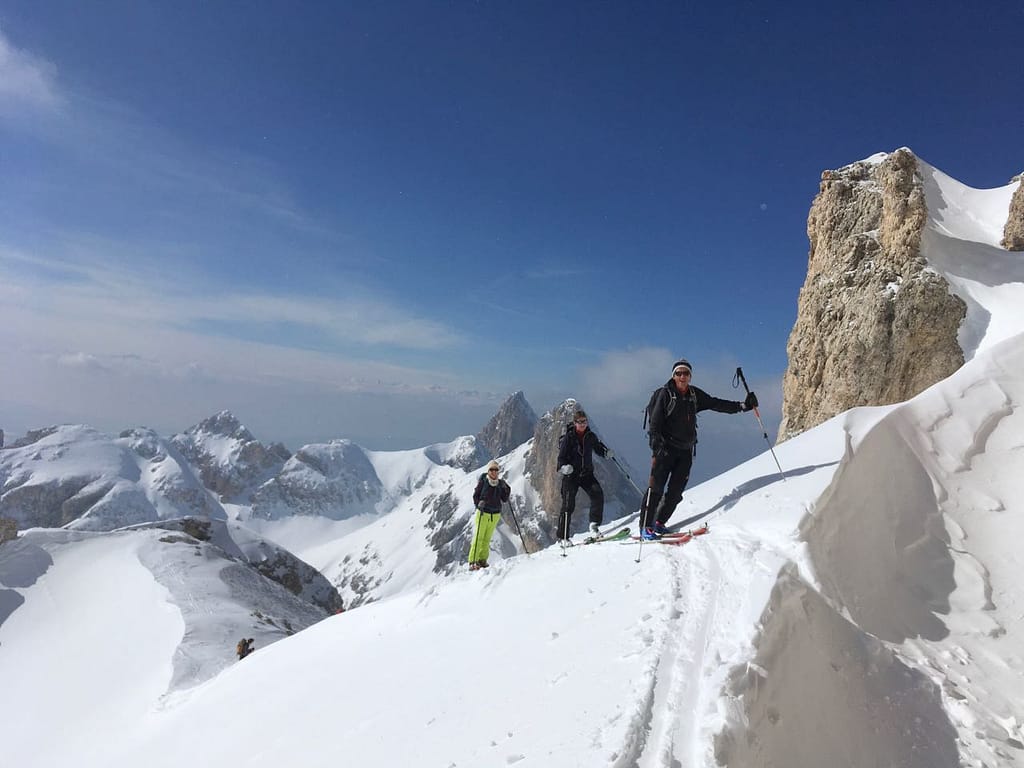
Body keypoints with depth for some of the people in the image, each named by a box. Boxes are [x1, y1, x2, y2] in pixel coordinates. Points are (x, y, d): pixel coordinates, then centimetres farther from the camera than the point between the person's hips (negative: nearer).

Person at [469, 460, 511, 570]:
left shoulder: (500, 483, 5)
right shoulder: (483, 481, -5)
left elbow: (504, 499, 5)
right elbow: (475, 495, -1)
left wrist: (506, 489, -10)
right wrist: (478, 504, -19)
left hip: (495, 514, 4)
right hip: (483, 513, -3)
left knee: (487, 539, 7)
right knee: (478, 538, -8)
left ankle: (482, 560, 17)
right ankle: (473, 562, -6)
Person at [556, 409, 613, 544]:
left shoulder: (590, 436, 5)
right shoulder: (568, 437, -7)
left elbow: (598, 447, 19)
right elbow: (561, 457, -8)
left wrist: (607, 453, -3)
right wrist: (564, 467, -28)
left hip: (587, 473, 4)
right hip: (571, 475, -4)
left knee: (598, 493, -18)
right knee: (568, 504, -7)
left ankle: (594, 524, 0)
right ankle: (563, 537, 3)